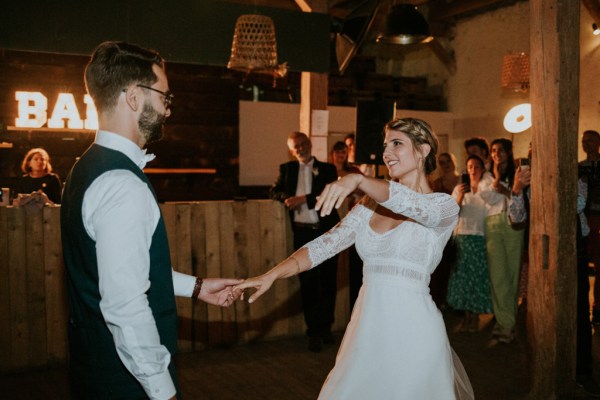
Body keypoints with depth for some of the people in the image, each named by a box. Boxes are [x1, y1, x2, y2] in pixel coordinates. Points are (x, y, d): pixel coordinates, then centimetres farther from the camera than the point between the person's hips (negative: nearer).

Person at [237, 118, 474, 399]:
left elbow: (412, 205, -27)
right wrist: (271, 275, -12)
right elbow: (326, 244, 0)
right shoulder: (370, 205, 10)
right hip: (366, 328, 4)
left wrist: (358, 180, -42)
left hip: (412, 332, -4)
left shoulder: (444, 205, -4)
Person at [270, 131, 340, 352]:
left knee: (328, 281, 6)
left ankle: (325, 327, 22)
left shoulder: (327, 169, 5)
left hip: (326, 230, -1)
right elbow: (275, 191, 11)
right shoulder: (287, 169, 14)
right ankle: (314, 331, 11)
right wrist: (287, 198, -10)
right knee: (308, 283, 2)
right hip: (302, 232, 1)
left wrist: (303, 199, -15)